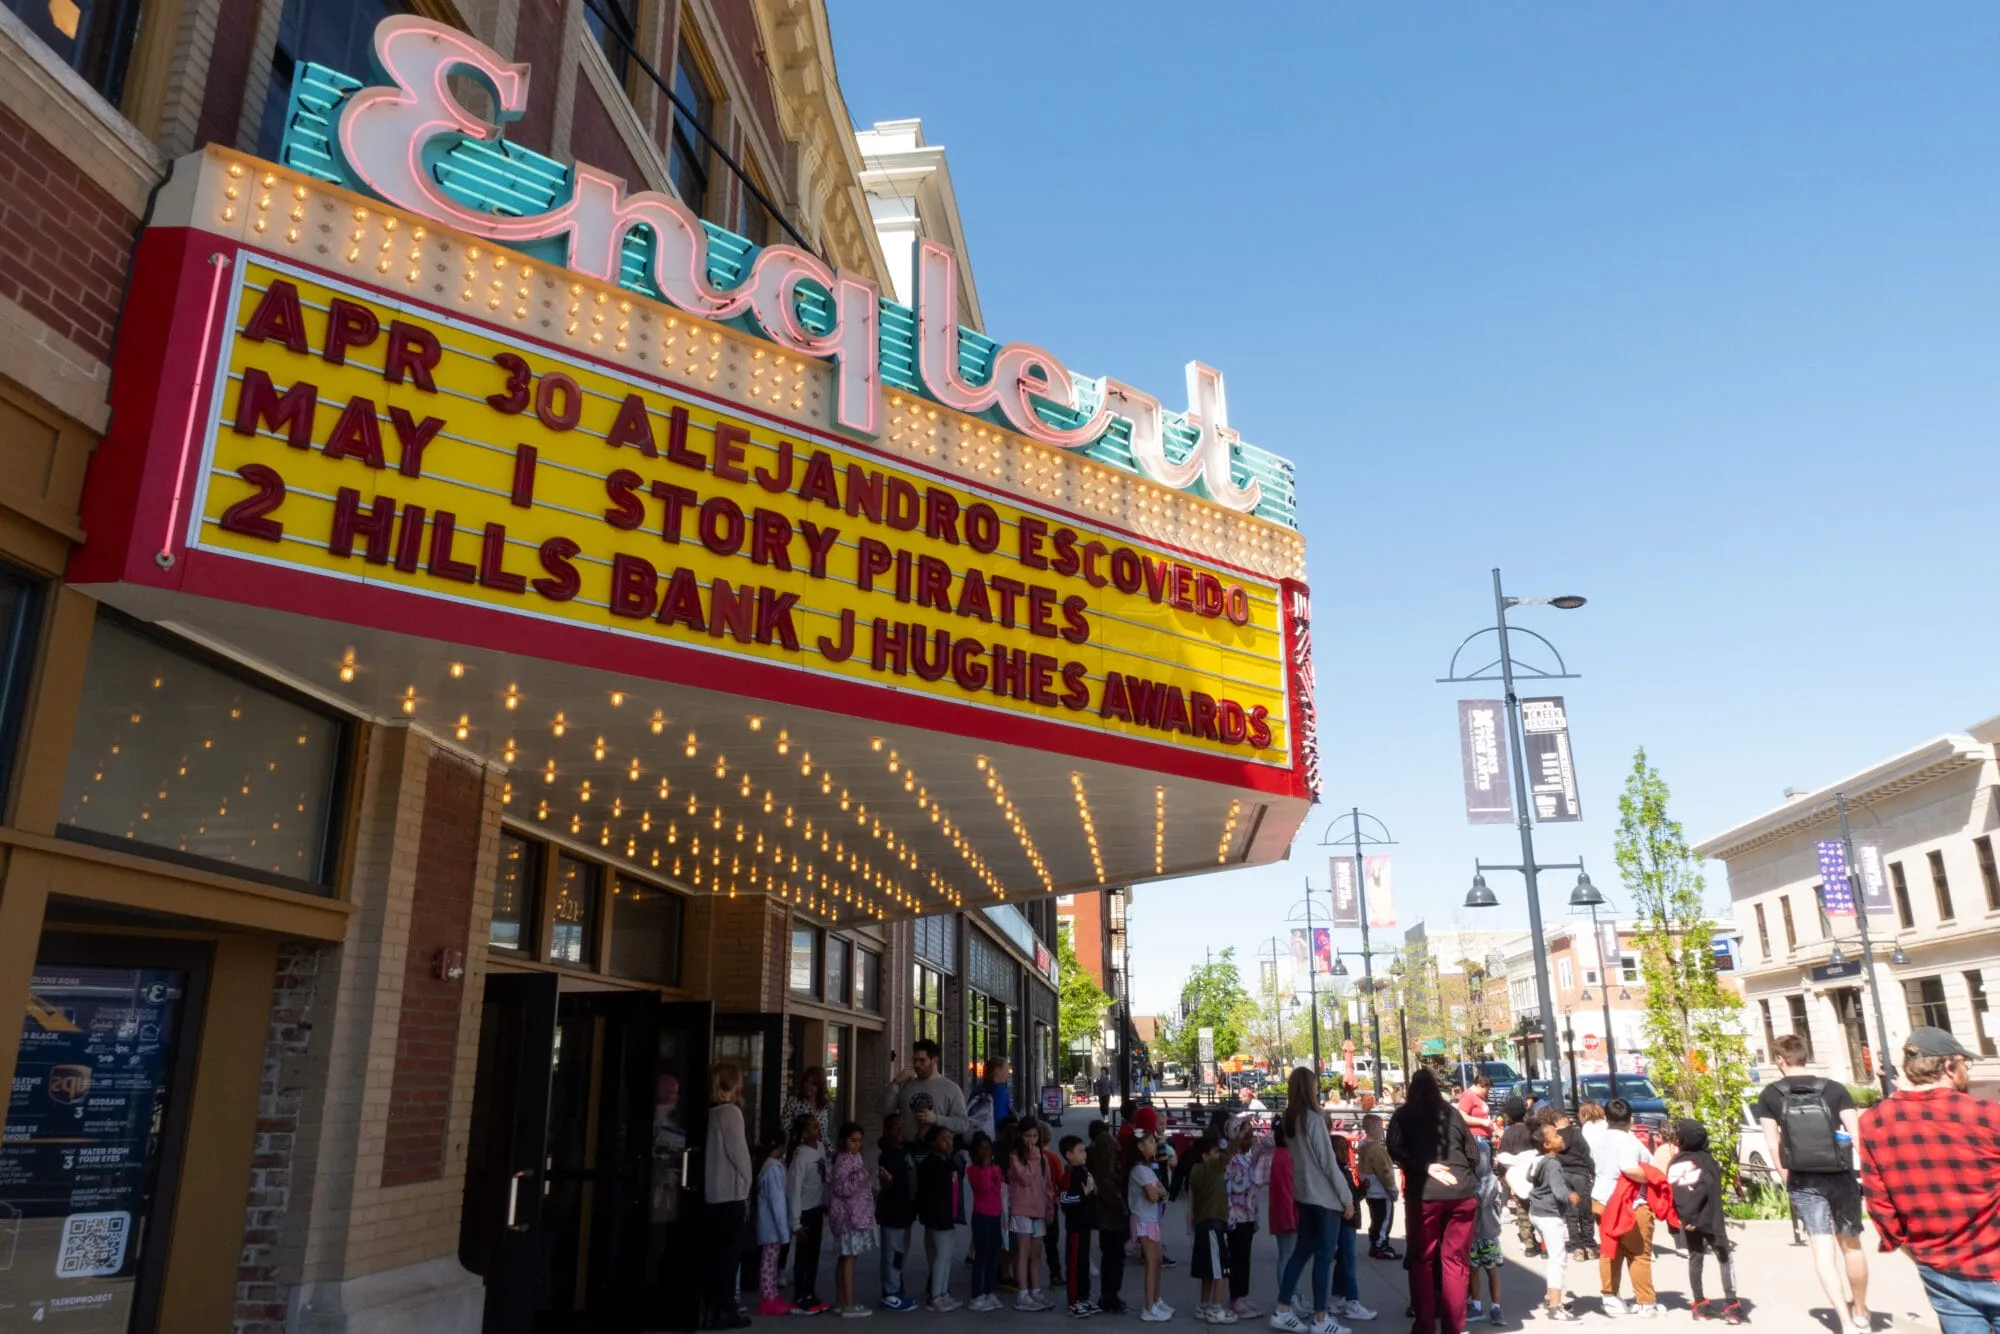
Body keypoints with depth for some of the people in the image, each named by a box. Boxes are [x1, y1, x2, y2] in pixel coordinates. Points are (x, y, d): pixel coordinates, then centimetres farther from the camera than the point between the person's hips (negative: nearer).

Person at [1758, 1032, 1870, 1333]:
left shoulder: (1770, 1095, 1)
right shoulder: (1834, 1089, 0)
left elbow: (1773, 1144, -1)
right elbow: (1857, 1135, -7)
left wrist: (1787, 1179, 8)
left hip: (1803, 1180, -1)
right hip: (1840, 1176, 1)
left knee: (1822, 1248, 0)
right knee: (1850, 1244, 18)